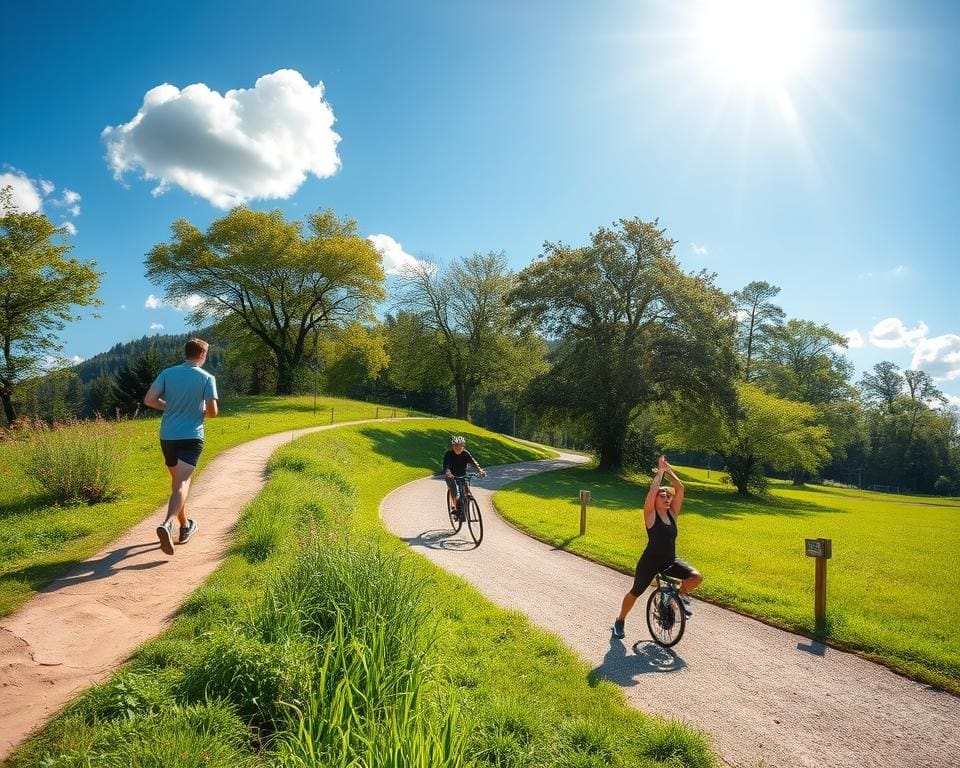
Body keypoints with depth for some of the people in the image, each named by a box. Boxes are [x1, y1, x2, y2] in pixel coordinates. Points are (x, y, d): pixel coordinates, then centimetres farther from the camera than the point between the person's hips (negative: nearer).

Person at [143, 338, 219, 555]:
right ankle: (167, 524, -34)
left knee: (177, 480, 20)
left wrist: (171, 407, 12)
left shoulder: (167, 373, 4)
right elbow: (213, 411, -7)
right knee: (182, 483, -10)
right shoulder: (207, 378, -5)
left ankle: (185, 526, 33)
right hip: (191, 437, -4)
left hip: (167, 436, 4)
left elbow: (149, 400, -4)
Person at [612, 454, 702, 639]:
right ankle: (620, 621, 33)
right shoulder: (651, 515, -12)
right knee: (635, 593, 9)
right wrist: (660, 472, -21)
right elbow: (652, 491, -28)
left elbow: (680, 489, -6)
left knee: (696, 578, -17)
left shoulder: (672, 514, 1)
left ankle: (681, 595, 14)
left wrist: (670, 471, -6)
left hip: (670, 561, 4)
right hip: (650, 562, -4)